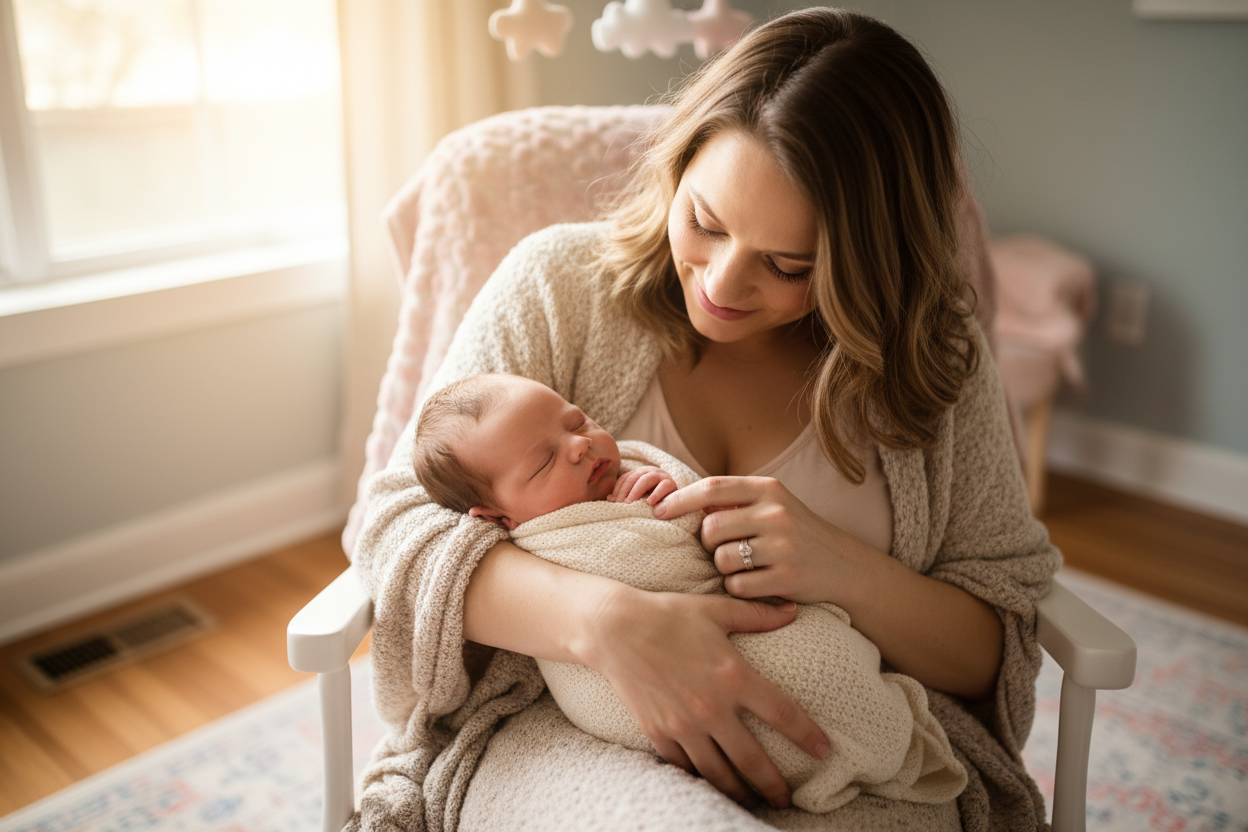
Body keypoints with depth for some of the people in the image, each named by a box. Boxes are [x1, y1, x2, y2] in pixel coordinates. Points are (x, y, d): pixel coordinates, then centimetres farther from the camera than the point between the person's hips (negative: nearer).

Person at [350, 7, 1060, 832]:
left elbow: (999, 657, 0)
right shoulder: (562, 280, -5)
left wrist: (847, 571, -22)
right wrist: (607, 617, -26)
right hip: (560, 730, -3)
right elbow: (398, 519, -8)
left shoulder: (937, 361, -1)